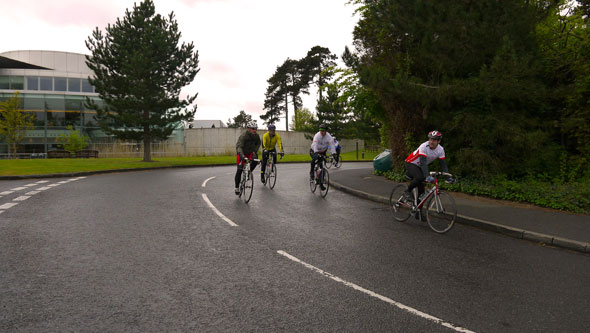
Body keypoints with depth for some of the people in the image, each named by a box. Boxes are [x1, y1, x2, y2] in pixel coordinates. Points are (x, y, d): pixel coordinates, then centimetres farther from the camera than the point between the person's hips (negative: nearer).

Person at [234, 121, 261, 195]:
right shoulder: (243, 136, -26)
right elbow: (238, 146, -36)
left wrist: (255, 151, -8)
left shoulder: (256, 136, -10)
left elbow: (258, 144, 9)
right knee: (239, 170, -5)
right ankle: (237, 187, 6)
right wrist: (241, 154, -53)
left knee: (255, 159, -29)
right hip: (242, 154, -4)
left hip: (250, 153, 4)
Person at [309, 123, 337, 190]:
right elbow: (315, 144, -41)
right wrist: (316, 153, -57)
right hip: (314, 151, -3)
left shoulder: (329, 136, -20)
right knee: (314, 159, -36)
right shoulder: (317, 135, -27)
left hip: (323, 152, 3)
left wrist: (334, 153, -46)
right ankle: (311, 172, -10)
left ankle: (321, 184, 4)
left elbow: (332, 145, -30)